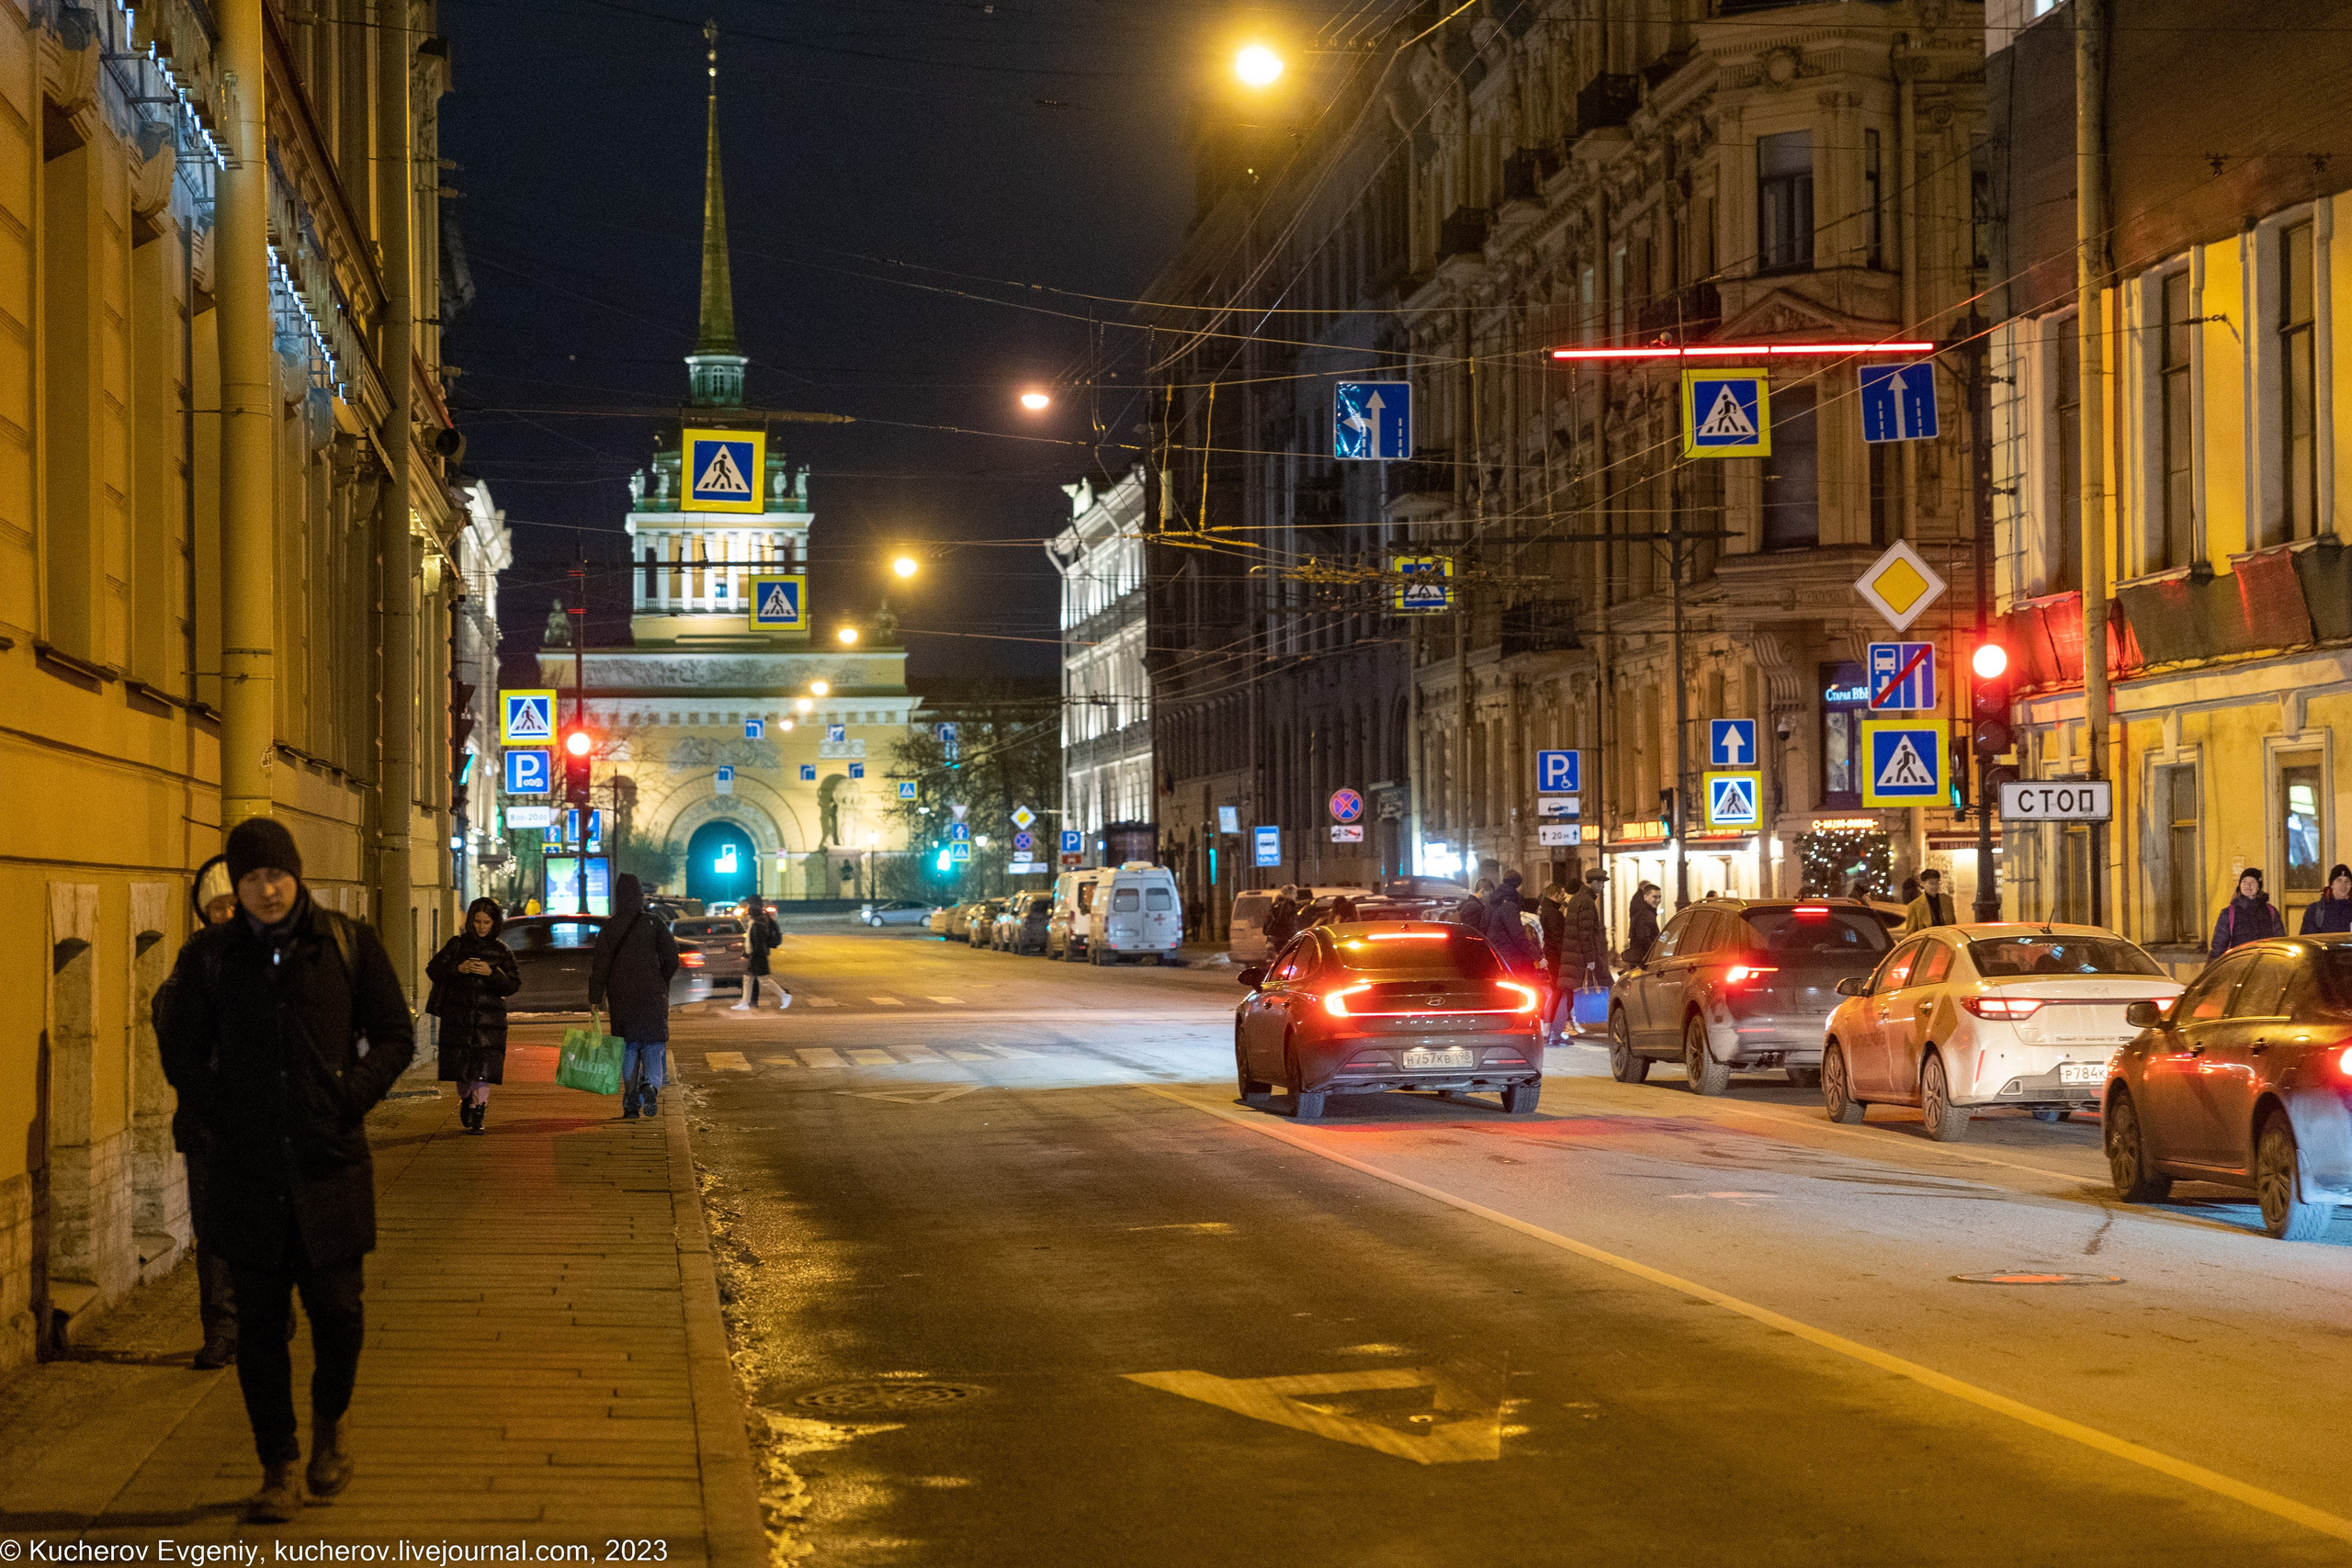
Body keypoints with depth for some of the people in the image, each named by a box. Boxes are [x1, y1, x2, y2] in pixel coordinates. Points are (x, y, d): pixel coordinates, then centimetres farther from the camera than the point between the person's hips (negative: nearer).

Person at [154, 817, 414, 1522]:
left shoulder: (348, 943, 1)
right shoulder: (208, 956, 3)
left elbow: (395, 1035, 7)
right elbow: (181, 1050, 11)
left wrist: (353, 1096, -3)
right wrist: (217, 1114, 0)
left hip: (331, 1166, -1)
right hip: (244, 1172, 1)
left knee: (337, 1307, -1)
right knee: (259, 1322, 3)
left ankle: (332, 1417, 30)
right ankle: (279, 1468, 13)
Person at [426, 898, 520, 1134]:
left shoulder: (501, 951, 7)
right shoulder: (457, 944, 8)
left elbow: (513, 986, 2)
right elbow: (433, 970, 2)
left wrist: (492, 973, -15)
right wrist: (458, 969, -14)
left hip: (489, 1019, -1)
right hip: (458, 1016, 1)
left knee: (483, 1069, -9)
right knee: (460, 1065, 5)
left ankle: (478, 1115, -4)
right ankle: (466, 1099, 34)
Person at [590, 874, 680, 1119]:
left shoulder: (609, 928, -1)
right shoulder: (654, 924, -3)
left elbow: (600, 965, -3)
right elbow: (671, 958, -4)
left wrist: (595, 998, 1)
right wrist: (661, 984, 14)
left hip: (622, 998, 1)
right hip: (652, 995, -1)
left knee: (629, 1048, 10)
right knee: (653, 1044, 3)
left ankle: (631, 1104, 6)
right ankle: (651, 1085, -25)